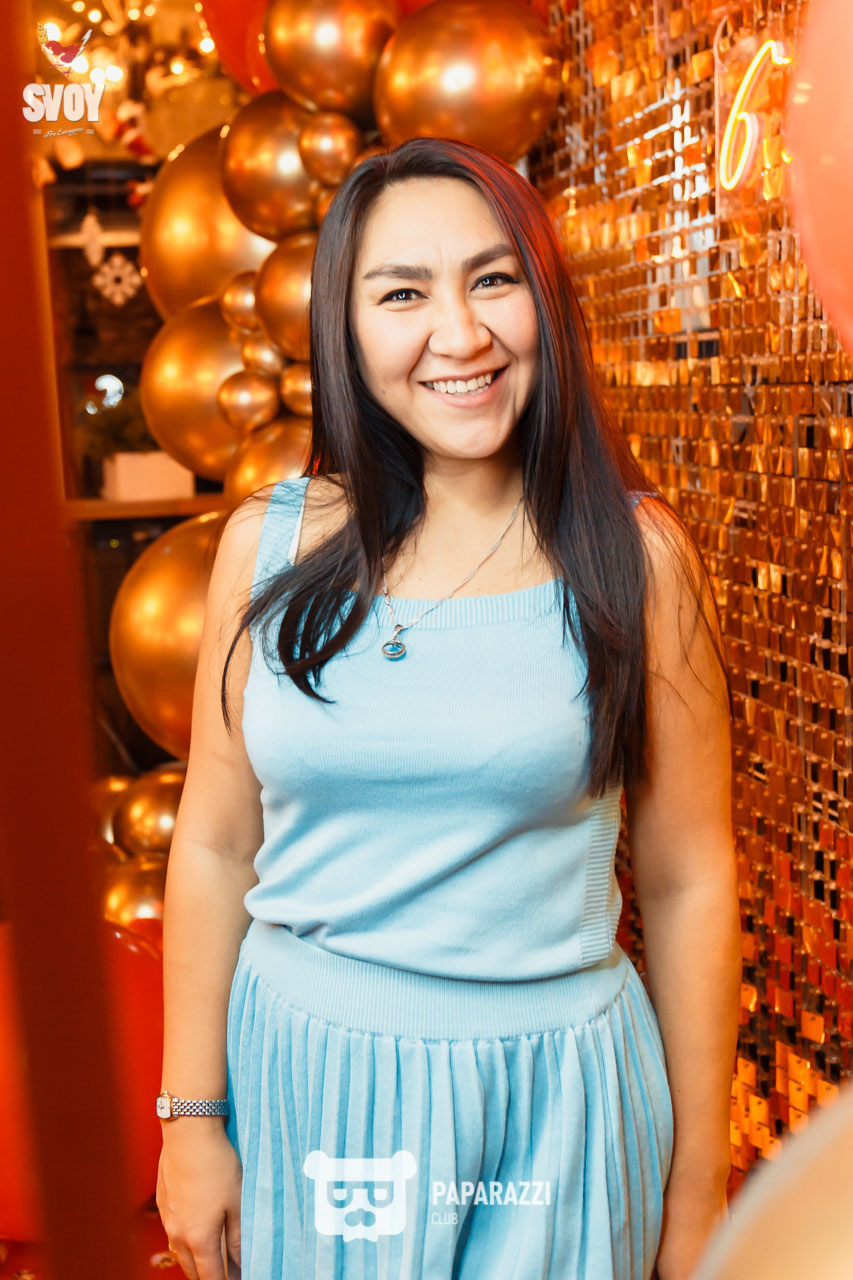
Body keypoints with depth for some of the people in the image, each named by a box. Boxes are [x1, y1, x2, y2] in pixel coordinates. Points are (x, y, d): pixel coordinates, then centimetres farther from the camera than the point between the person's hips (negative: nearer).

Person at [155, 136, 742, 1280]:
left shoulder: (636, 553, -9)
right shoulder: (271, 541, -4)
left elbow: (688, 881, -5)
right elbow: (215, 845, 1)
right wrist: (191, 1118, 3)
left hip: (549, 1097, -1)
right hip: (300, 1082, 2)